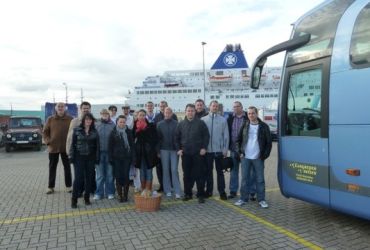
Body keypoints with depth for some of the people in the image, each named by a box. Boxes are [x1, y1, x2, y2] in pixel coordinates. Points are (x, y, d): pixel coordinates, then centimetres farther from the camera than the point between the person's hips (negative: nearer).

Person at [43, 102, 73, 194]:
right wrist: (47, 141, -6)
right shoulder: (50, 119, 2)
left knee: (67, 167, 9)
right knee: (52, 168, 10)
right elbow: (45, 132, 5)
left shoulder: (70, 119, -1)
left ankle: (68, 186, 19)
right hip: (53, 147, 1)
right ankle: (51, 187, 20)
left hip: (66, 147, -1)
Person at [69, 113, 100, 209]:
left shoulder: (94, 132, 4)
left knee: (89, 178, 6)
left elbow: (97, 145, 5)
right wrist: (71, 157, -5)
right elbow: (73, 144, -1)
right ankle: (74, 200, 5)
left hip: (90, 158, 2)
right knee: (78, 178, -5)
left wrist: (97, 158, 1)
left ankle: (87, 198, 20)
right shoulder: (77, 130, -1)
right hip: (79, 157, -2)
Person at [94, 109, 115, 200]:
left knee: (110, 174, 9)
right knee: (100, 175, 8)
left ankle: (110, 192, 20)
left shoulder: (113, 125, -3)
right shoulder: (96, 125, 1)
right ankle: (99, 193, 19)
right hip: (99, 152, 1)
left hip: (110, 152, -1)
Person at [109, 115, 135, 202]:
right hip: (117, 158, 0)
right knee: (118, 176, 2)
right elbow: (110, 146, 4)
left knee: (126, 176, 1)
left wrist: (133, 156, -2)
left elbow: (132, 144, 5)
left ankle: (125, 195, 12)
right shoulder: (113, 132, 4)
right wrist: (111, 158, -2)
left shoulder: (129, 132, 4)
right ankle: (120, 195, 10)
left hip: (127, 157, 0)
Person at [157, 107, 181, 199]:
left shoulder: (176, 124, 0)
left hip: (174, 150, -2)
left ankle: (177, 191, 2)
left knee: (174, 170, -3)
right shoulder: (160, 124, 5)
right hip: (164, 150, 2)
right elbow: (158, 138, 5)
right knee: (165, 170, 6)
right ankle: (167, 190, 16)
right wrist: (158, 151, 1)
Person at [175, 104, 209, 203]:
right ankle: (188, 193, 21)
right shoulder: (181, 124, 9)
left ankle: (201, 195, 10)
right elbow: (176, 137, 14)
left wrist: (204, 148, -6)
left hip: (198, 153, -2)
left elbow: (206, 136, 2)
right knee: (187, 175, 9)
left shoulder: (200, 123, 1)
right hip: (185, 154, 3)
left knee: (199, 174, 1)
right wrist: (178, 149, 4)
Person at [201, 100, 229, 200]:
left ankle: (222, 191, 14)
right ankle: (209, 190, 23)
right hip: (207, 150, 1)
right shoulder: (203, 119, 1)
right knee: (208, 171, 11)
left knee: (219, 171, 7)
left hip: (219, 150, -1)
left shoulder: (223, 120, 0)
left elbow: (226, 135, 0)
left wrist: (225, 149, -4)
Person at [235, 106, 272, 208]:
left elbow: (269, 142, 1)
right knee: (245, 179, 8)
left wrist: (265, 155, -6)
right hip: (245, 157, 2)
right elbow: (238, 140, 11)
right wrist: (240, 152, 1)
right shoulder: (244, 125, 6)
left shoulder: (264, 126, 0)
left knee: (260, 180, 5)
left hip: (258, 158, -2)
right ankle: (243, 198, 18)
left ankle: (261, 200, 16)